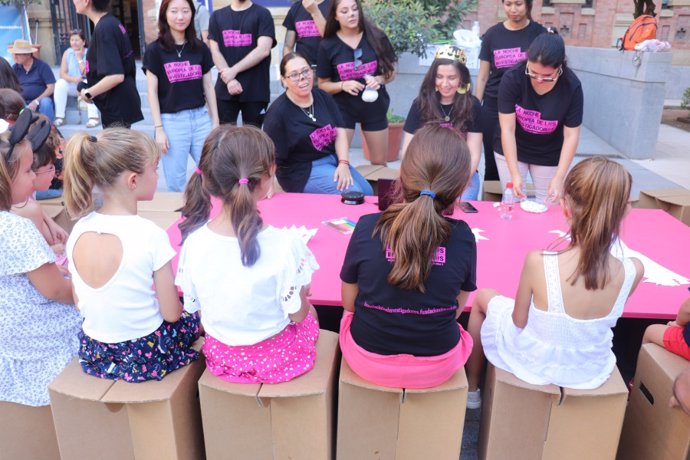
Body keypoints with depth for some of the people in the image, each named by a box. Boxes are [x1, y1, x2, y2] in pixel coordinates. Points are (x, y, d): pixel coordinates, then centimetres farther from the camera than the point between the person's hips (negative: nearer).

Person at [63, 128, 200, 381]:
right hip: (147, 357, -5)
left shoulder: (79, 230, -8)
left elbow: (80, 304, 3)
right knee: (195, 317, 24)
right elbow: (171, 314, -17)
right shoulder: (150, 234, -24)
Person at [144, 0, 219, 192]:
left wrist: (215, 122, 8)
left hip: (201, 118, 3)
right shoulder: (155, 50, -2)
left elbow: (208, 86, 10)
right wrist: (159, 129, -8)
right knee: (176, 184, 4)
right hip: (172, 121, -3)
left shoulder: (200, 48, 7)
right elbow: (152, 92, -2)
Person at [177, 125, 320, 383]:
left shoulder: (193, 241, -19)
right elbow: (297, 314, -19)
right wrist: (304, 298, 3)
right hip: (276, 359, -3)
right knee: (311, 315, 30)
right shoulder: (284, 244, -31)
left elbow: (193, 308, -5)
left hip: (221, 358, 4)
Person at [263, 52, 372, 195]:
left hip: (333, 159, 7)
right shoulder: (278, 112, -15)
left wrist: (343, 164, -13)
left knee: (368, 193, -1)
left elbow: (339, 132, 2)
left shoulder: (323, 97, 3)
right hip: (302, 170, -7)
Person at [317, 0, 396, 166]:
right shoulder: (327, 45, -8)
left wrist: (378, 80, -19)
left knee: (379, 162, 12)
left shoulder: (376, 37, -7)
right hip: (343, 108, -1)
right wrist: (343, 85, -20)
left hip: (374, 106, 1)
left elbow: (391, 72, 2)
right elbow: (323, 84, -1)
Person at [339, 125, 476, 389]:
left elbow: (348, 302, -6)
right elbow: (456, 308, -4)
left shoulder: (367, 228, -21)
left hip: (368, 362, 0)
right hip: (438, 367, 1)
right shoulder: (463, 238, -18)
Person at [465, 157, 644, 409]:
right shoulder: (633, 271, -24)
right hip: (592, 370, 3)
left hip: (533, 361, -3)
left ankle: (472, 389, 40)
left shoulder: (538, 262, -34)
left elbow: (519, 321, -18)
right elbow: (595, 304, -4)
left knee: (483, 296, 24)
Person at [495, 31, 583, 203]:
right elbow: (507, 130, -21)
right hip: (511, 150, 0)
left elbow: (571, 136, -15)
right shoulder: (512, 78, -24)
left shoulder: (572, 86, -20)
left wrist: (559, 178, -22)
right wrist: (515, 174, -26)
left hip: (549, 155, 1)